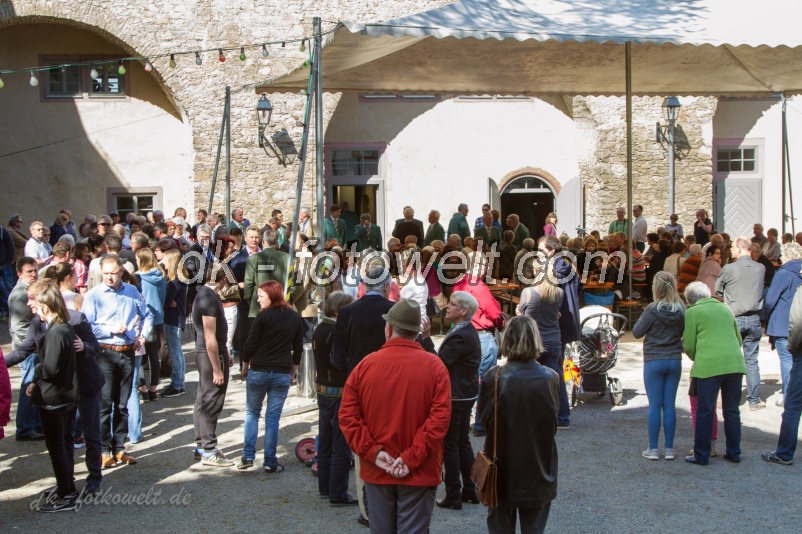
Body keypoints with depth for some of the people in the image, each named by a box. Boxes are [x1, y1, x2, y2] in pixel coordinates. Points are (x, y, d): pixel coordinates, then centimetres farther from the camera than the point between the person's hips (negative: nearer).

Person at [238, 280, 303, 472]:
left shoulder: (263, 316, -9)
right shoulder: (295, 318, 5)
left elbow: (250, 345, -7)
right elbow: (298, 348, 10)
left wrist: (245, 368, 7)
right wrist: (292, 373, 18)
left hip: (258, 372, -2)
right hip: (282, 375, 3)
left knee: (252, 413, 15)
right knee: (272, 418, 7)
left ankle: (248, 456, 10)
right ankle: (270, 463, 7)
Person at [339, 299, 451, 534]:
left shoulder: (365, 365, -3)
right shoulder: (434, 366, -8)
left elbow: (347, 415, -4)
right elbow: (440, 418, -15)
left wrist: (372, 452, -7)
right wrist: (412, 458, -14)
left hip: (376, 471, 2)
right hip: (420, 472, -2)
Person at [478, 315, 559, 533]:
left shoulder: (494, 377, -17)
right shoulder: (550, 378, -13)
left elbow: (483, 418, -6)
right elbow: (553, 421, -1)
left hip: (503, 468, -1)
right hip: (539, 469, 1)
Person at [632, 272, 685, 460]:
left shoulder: (652, 310, -14)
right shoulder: (681, 310, -3)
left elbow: (637, 332, -6)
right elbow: (684, 333, 9)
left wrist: (642, 319, 9)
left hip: (654, 362, -3)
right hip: (674, 361, 3)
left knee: (654, 405, 3)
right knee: (670, 405, 8)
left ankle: (653, 448, 7)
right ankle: (669, 448, 13)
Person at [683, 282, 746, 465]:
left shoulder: (692, 312, 3)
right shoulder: (725, 308, 19)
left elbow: (688, 345, 3)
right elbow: (738, 339, 25)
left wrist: (697, 360, 21)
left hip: (709, 366, -5)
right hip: (735, 364, 5)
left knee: (705, 412, 1)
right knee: (732, 411, 14)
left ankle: (701, 455, 5)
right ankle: (734, 453, 21)